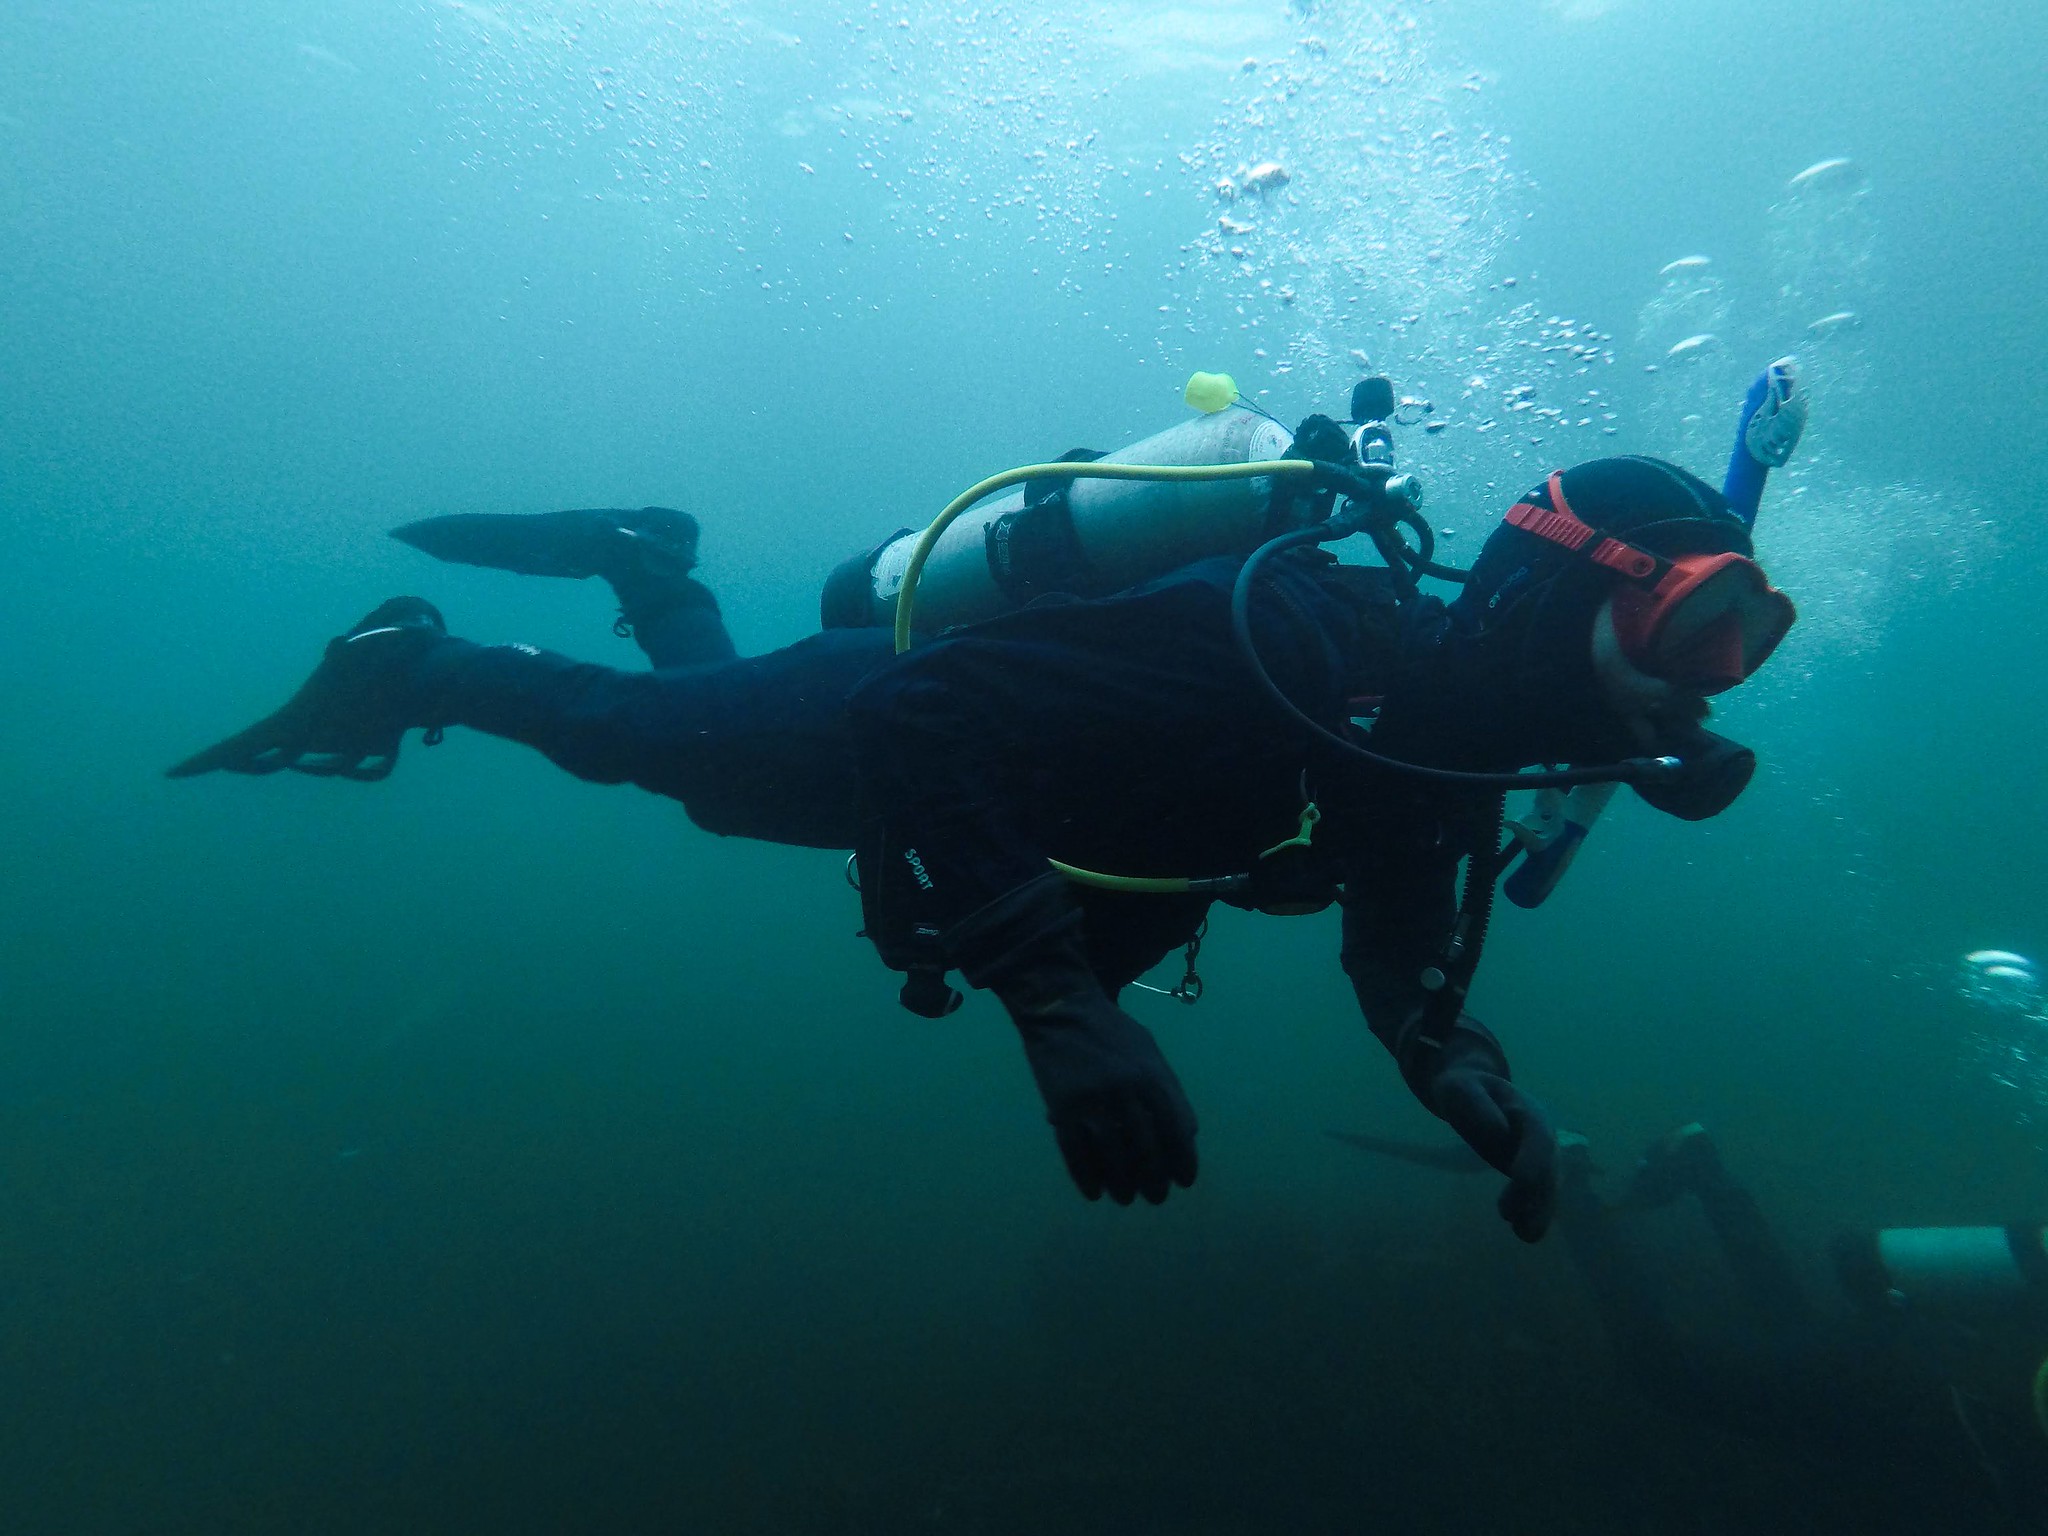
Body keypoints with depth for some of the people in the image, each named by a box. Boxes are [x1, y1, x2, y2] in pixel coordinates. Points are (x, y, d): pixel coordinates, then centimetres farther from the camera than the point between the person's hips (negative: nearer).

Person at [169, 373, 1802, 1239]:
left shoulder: (1455, 736, -12)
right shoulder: (1287, 634, -39)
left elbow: (1399, 966, -1)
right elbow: (925, 712, -43)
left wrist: (1482, 1089, -20)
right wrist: (1064, 1007, -49)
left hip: (991, 748, 7)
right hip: (872, 722, -7)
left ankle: (651, 568, 55)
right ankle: (408, 666, 43)